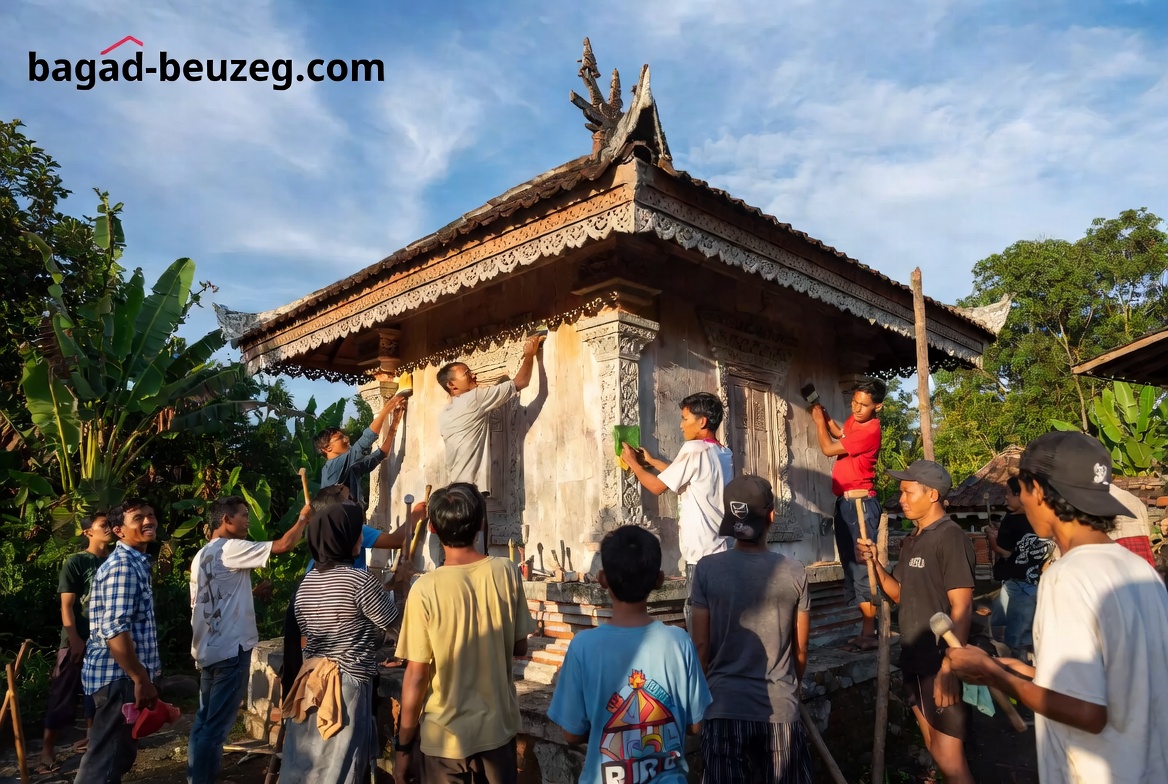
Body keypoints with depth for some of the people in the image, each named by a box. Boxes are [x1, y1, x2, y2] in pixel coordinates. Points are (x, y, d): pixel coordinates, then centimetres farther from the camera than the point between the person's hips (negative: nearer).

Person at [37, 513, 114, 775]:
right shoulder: (76, 563, -8)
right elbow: (66, 605, -10)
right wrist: (74, 640, -15)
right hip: (77, 639, -5)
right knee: (63, 694, 0)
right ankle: (48, 748, 9)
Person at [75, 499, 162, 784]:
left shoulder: (135, 563, 13)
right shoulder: (122, 566, -19)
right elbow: (114, 630, -26)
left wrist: (148, 668, 25)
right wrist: (141, 679, -23)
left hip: (123, 675, 10)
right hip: (119, 677, -10)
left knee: (119, 753, 20)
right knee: (107, 758, -2)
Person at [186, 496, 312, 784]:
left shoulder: (201, 556, 14)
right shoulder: (231, 549, -15)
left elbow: (199, 605, 18)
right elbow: (283, 545, -20)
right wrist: (303, 517, -6)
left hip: (208, 650, 10)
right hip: (231, 650, -9)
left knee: (204, 720, 16)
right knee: (216, 726, -3)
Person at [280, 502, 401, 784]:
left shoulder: (307, 581, 5)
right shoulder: (361, 580, -17)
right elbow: (394, 625, -8)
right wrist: (390, 592, 10)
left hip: (311, 680, 7)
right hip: (348, 682, -7)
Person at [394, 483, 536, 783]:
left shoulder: (425, 589, -20)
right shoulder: (507, 573, -12)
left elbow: (416, 676, -14)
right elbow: (519, 647, -1)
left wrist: (403, 743, -1)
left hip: (445, 735, -2)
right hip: (498, 727, 3)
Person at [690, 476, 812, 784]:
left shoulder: (707, 569, -9)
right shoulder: (794, 572, -5)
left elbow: (701, 645, -4)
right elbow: (801, 649, 4)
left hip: (725, 707, -1)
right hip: (780, 707, 1)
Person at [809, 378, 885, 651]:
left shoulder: (870, 430, -18)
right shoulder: (855, 420, 8)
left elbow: (829, 448, -15)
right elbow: (839, 433, 32)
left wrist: (819, 420, -1)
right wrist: (825, 415, 17)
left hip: (860, 503, -10)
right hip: (845, 502, 10)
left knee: (861, 566, -9)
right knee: (850, 566, 12)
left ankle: (869, 634, -4)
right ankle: (868, 626, 20)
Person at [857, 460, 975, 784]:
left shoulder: (951, 538, -16)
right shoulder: (911, 541, 9)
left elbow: (962, 609, -20)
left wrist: (949, 668, -24)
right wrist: (875, 563, 0)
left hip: (941, 665, -8)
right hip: (914, 661, 8)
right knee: (935, 751, 18)